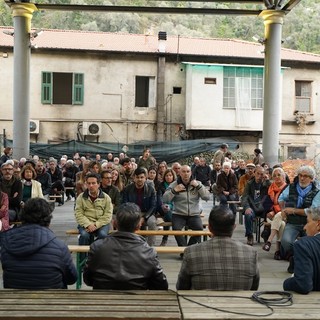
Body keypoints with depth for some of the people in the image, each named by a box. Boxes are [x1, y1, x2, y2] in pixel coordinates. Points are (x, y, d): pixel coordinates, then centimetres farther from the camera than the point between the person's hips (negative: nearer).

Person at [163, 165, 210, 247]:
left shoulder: (197, 183, 8)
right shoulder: (174, 184, 5)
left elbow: (207, 197, -3)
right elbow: (165, 200, -3)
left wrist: (198, 186, -12)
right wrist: (174, 190, -16)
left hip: (194, 215, 1)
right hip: (178, 214, -1)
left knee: (199, 228, -26)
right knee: (176, 228, -29)